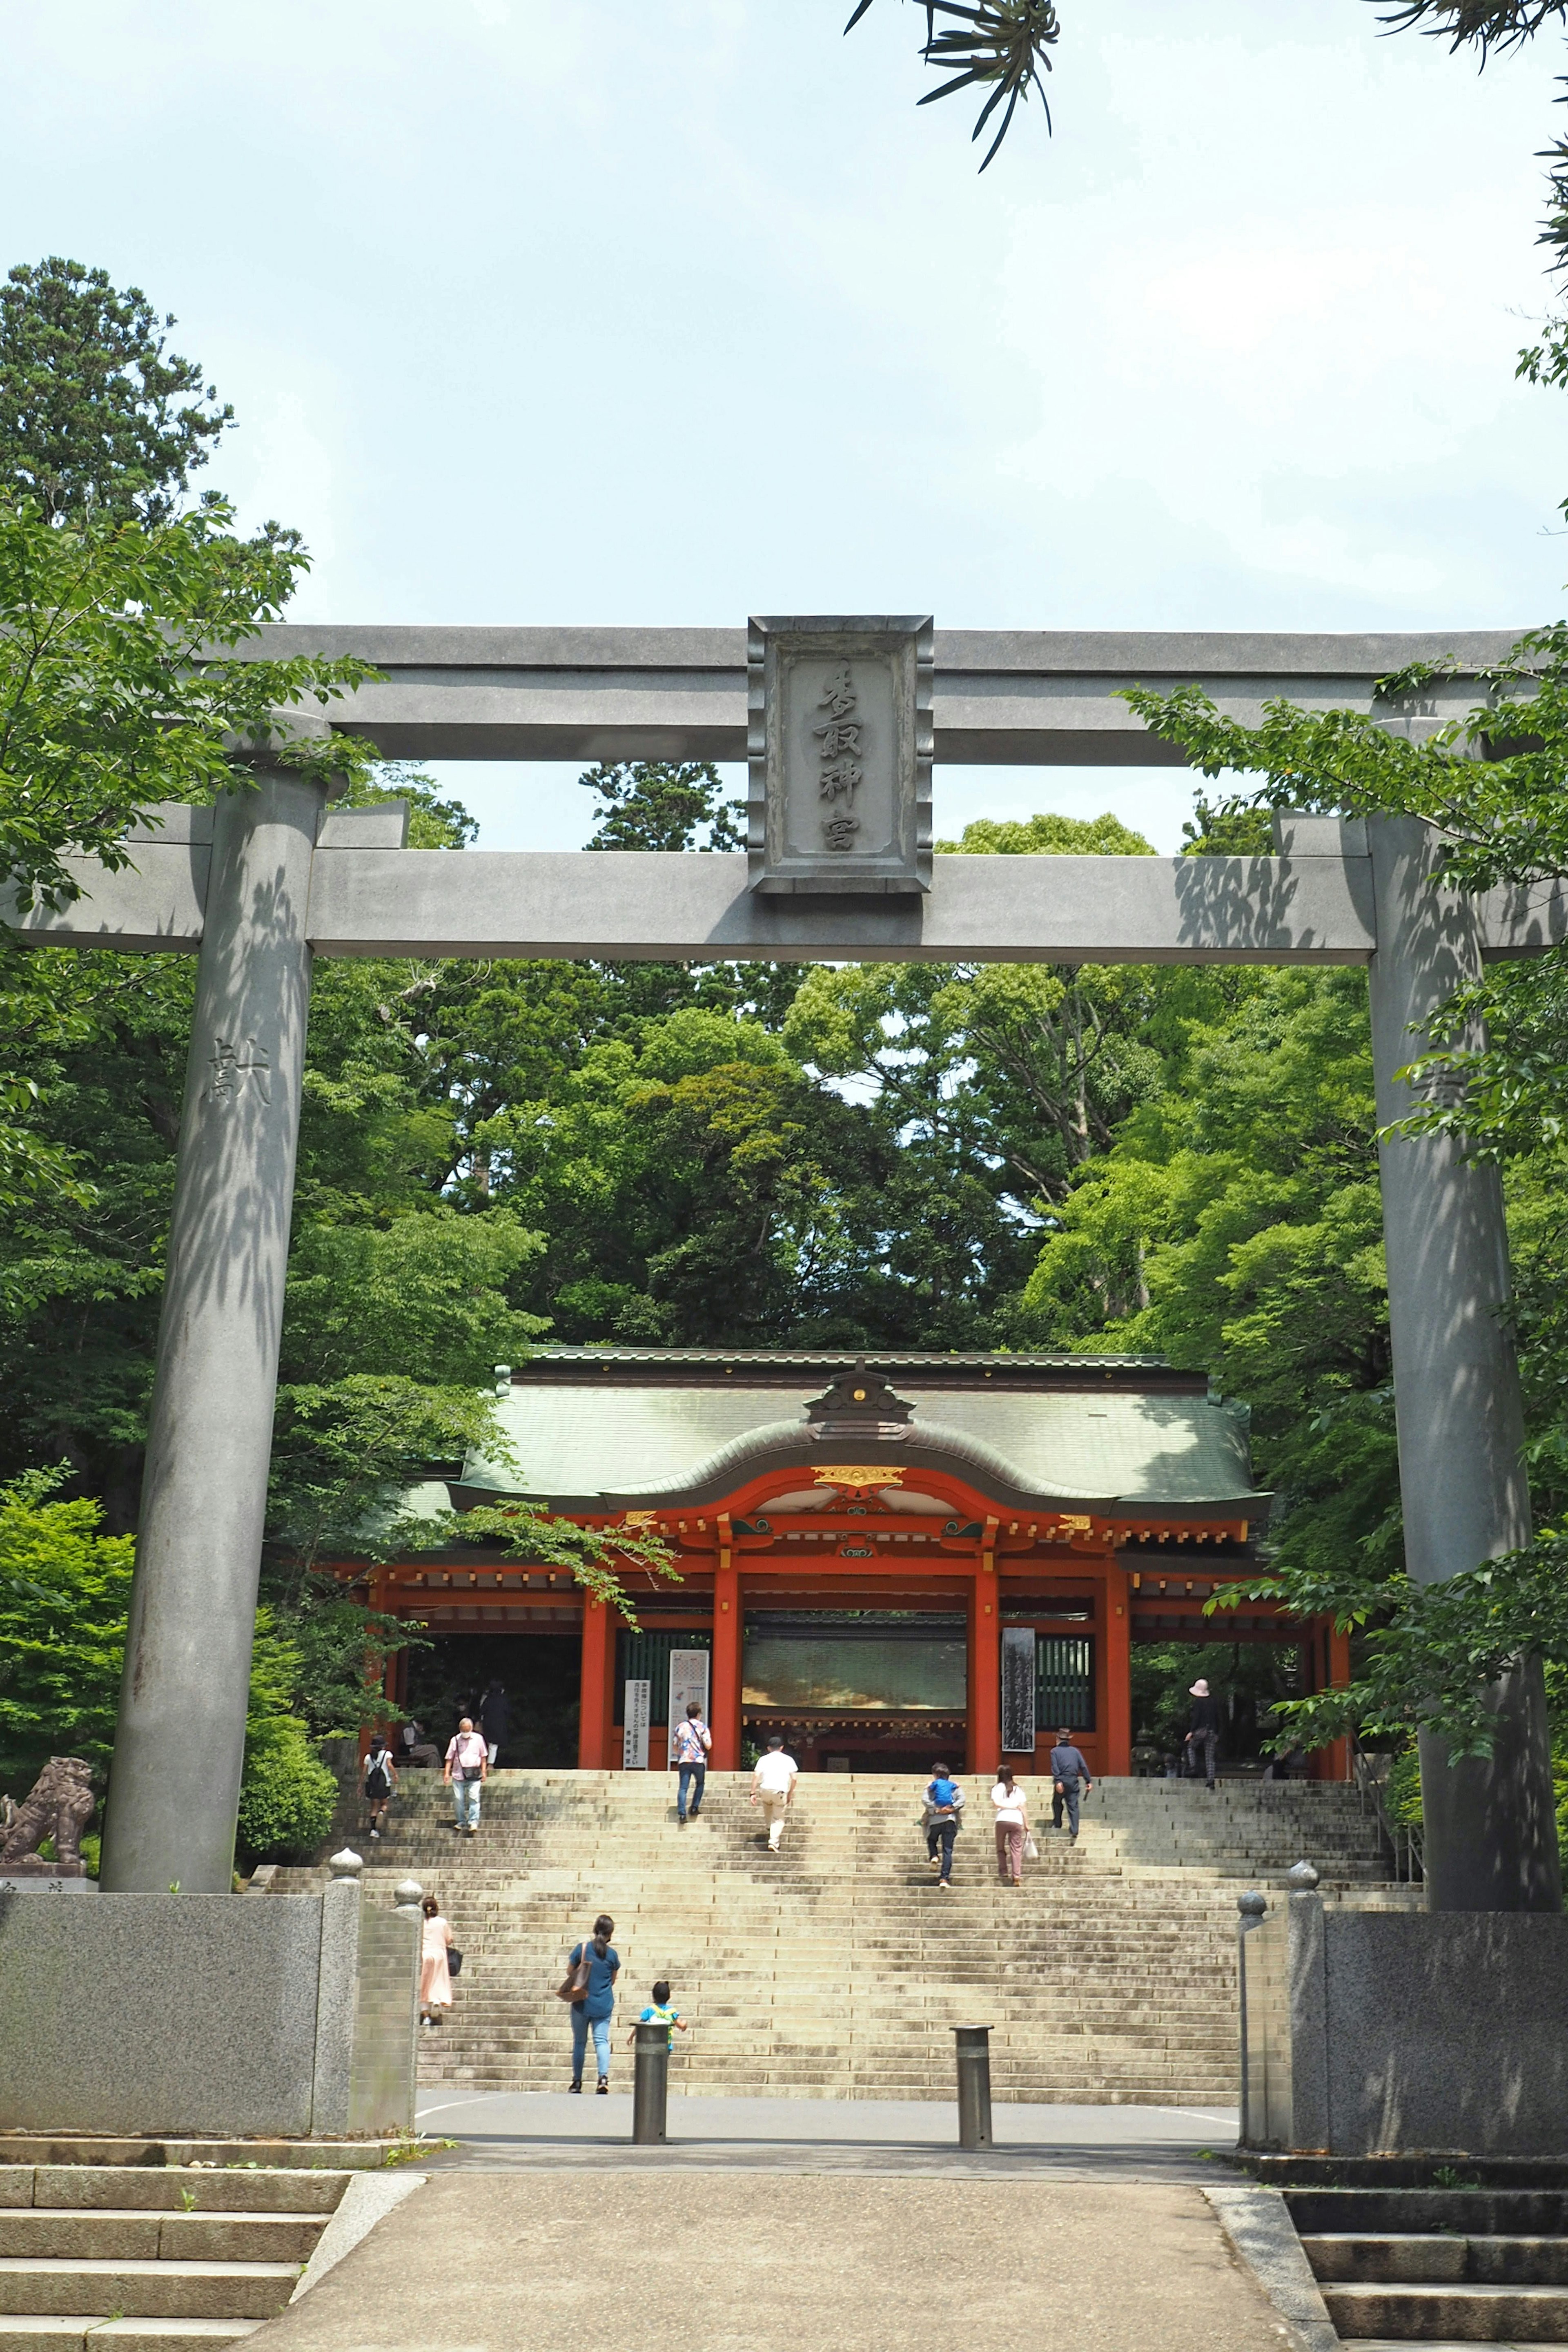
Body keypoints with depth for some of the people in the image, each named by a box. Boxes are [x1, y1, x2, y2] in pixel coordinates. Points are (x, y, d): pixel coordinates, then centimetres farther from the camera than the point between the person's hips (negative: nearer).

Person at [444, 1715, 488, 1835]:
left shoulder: (478, 1739, 5)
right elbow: (450, 1758, 6)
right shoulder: (455, 1740, 5)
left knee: (474, 1798, -11)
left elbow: (483, 1757, 11)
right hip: (459, 1775, 1)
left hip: (474, 1775, -1)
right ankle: (461, 1822, 14)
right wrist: (447, 1772, -3)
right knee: (458, 1799, 1)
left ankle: (473, 1822, -9)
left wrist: (484, 1772, 6)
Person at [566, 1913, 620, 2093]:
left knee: (580, 2042, 12)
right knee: (602, 2040, 0)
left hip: (582, 2004, 0)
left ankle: (577, 2081, 17)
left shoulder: (581, 1949, -8)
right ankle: (604, 2076, -20)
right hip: (604, 2005, 0)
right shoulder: (612, 1954, -4)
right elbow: (613, 1980, 9)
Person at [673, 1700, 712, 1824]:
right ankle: (695, 1807, 10)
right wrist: (708, 1741, 15)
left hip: (684, 1761, 2)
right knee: (700, 1784, 20)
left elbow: (675, 1746, 15)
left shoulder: (680, 1727, 9)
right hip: (699, 1761, -2)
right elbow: (708, 1746, -7)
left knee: (683, 1788, -1)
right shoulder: (703, 1727, -1)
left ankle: (682, 1813, -11)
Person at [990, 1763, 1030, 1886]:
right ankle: (1017, 1875, -8)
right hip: (1017, 1821, 2)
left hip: (1002, 1820, -2)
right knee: (1016, 1850, 2)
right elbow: (1024, 1807, 11)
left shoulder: (998, 1788, 10)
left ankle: (1003, 1872, 8)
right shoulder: (1018, 1789, 17)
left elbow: (996, 1803, -7)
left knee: (1001, 1848, 15)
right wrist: (1027, 1825, 13)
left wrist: (1009, 1806, 1)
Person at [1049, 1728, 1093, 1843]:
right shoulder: (1075, 1751, 14)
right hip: (1073, 1781, 2)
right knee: (1073, 1807, 0)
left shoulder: (1055, 1751, 5)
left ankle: (1057, 1824, 23)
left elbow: (1055, 1768, -10)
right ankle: (1074, 1832, -9)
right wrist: (1088, 1781, 7)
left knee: (1057, 1803, 21)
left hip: (1061, 1782, -2)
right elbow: (1083, 1767, 7)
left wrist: (1058, 1782, -17)